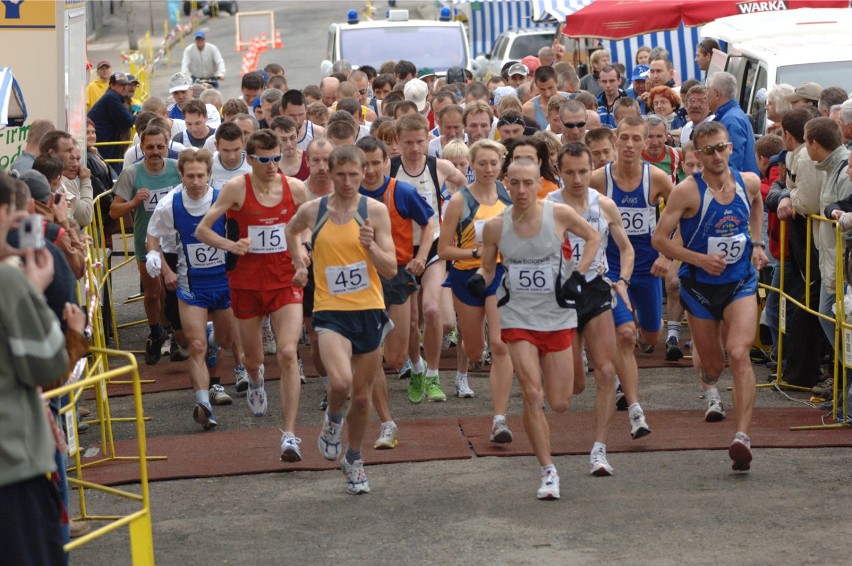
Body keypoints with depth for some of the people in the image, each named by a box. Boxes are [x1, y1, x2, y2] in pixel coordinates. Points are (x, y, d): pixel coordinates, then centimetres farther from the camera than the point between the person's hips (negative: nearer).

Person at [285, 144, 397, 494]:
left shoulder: (375, 211, -4)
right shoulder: (312, 212, 0)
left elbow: (391, 270, -5)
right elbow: (292, 231, 26)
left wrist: (371, 246, -21)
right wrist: (300, 262, 15)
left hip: (369, 311, 1)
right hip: (330, 311, -1)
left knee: (362, 397, 11)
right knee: (340, 382, -26)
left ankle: (354, 459, 34)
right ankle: (333, 419, 9)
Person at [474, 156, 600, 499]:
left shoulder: (559, 214, -9)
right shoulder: (495, 226, -6)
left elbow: (593, 238, 7)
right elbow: (488, 268, 7)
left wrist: (577, 275, -4)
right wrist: (479, 282, -16)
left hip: (557, 315, 1)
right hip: (517, 316, 0)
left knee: (559, 404, 3)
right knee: (532, 394, -16)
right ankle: (548, 472, -6)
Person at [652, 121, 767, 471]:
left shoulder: (749, 182, -3)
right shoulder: (688, 192, -15)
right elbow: (659, 239, -13)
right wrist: (700, 259, -22)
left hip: (741, 283, 1)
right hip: (700, 286, -1)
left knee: (738, 354, -21)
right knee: (713, 364, 14)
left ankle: (742, 437, -25)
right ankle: (710, 385, 55)